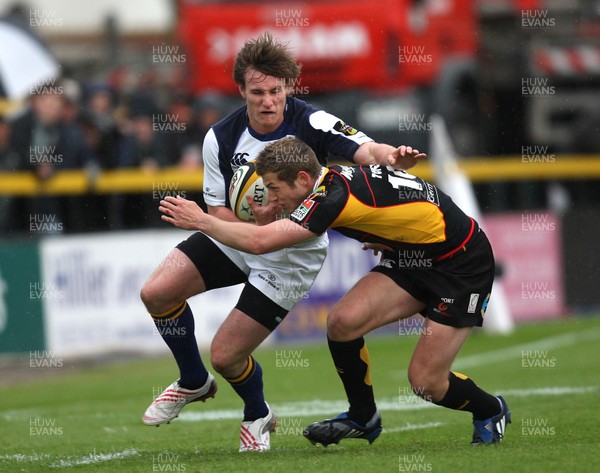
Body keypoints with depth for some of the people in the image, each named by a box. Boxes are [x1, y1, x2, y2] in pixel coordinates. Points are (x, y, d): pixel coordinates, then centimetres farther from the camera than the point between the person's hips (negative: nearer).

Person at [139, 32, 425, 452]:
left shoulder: (311, 124, -24)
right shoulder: (221, 138, -14)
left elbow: (366, 150, -39)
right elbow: (218, 211, -8)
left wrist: (391, 157, -63)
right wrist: (255, 221, -29)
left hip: (291, 256, -4)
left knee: (226, 355, -9)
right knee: (156, 293, -10)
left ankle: (257, 416, 26)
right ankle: (194, 382, 18)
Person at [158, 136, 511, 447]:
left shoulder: (335, 195, -30)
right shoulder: (334, 178, -2)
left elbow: (259, 242, -32)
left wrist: (201, 220, -22)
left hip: (463, 263, -9)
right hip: (413, 257, 9)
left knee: (425, 381, -9)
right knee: (343, 321, -8)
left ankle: (490, 411, 22)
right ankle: (363, 418, 13)